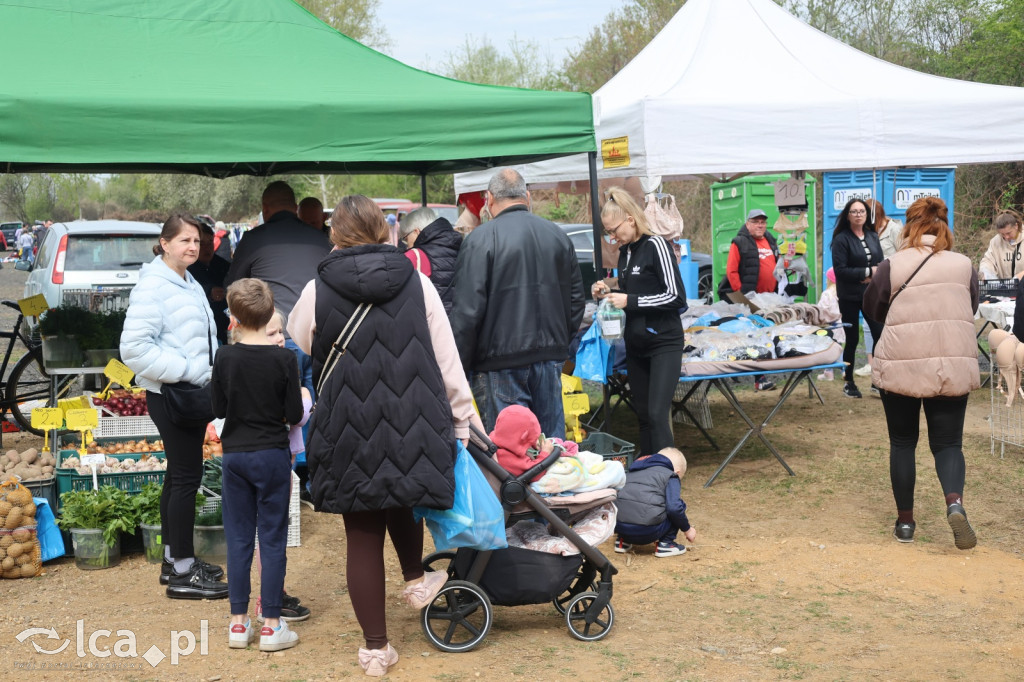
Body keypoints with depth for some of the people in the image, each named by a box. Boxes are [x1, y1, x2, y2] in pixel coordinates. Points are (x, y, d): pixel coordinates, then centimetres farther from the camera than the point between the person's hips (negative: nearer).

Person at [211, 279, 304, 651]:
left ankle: (238, 622, 16)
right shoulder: (283, 358, -11)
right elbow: (294, 414, -8)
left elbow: (218, 408, 2)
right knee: (273, 539, 4)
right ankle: (271, 626, 7)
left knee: (238, 539, 10)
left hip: (234, 455, 2)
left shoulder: (225, 358, -6)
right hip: (272, 455, -2)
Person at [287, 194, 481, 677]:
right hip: (414, 426, 1)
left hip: (350, 433, -1)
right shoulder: (416, 283, 0)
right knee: (399, 501, 32)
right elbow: (447, 360, 2)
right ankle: (415, 580, 37)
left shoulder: (318, 291, -3)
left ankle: (376, 647, 17)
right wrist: (461, 420, 11)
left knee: (363, 537, 8)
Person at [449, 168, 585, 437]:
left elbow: (466, 311, -14)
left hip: (501, 364, -6)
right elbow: (577, 300, 15)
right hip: (550, 359, 6)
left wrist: (457, 367, -7)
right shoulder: (557, 235, 9)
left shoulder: (480, 240, -10)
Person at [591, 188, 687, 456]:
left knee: (657, 414, -14)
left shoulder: (655, 245, -11)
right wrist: (608, 293, 3)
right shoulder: (625, 251, 11)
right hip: (636, 344, 8)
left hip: (664, 342, -8)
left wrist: (629, 301, -17)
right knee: (642, 413, 12)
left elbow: (676, 296, -16)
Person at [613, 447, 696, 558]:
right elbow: (674, 507, -5)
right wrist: (687, 529, 11)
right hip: (647, 532, -6)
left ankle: (622, 541, 23)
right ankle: (665, 543, 11)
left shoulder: (631, 471, 29)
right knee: (679, 506, 13)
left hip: (619, 527, 6)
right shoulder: (671, 477, 9)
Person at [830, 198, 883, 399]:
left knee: (880, 334, -5)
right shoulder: (841, 239, -8)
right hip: (850, 297, -4)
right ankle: (848, 383, 17)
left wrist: (872, 276, -11)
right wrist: (868, 272, -15)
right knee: (852, 339, 3)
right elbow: (840, 270, -15)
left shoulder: (873, 237, 10)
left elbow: (881, 264, 10)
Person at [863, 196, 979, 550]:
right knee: (947, 443, 10)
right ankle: (955, 503, -14)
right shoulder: (964, 265, 2)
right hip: (954, 367, 1)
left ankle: (905, 520, 17)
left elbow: (872, 311, 8)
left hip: (902, 367, -1)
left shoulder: (892, 266, -4)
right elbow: (971, 309, 16)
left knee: (903, 443, 13)